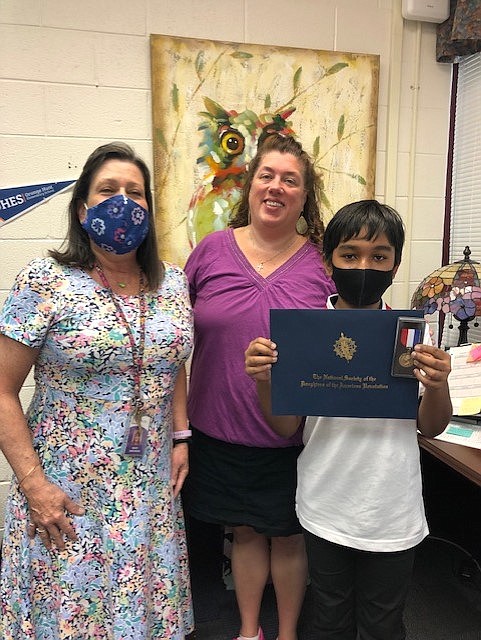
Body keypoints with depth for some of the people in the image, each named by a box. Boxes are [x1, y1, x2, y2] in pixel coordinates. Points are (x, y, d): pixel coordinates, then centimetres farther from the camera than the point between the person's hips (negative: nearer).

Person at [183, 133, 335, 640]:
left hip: (295, 437, -1)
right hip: (221, 429, 1)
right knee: (244, 530, 20)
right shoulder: (211, 250, -2)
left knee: (289, 535, 18)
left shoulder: (324, 260, -4)